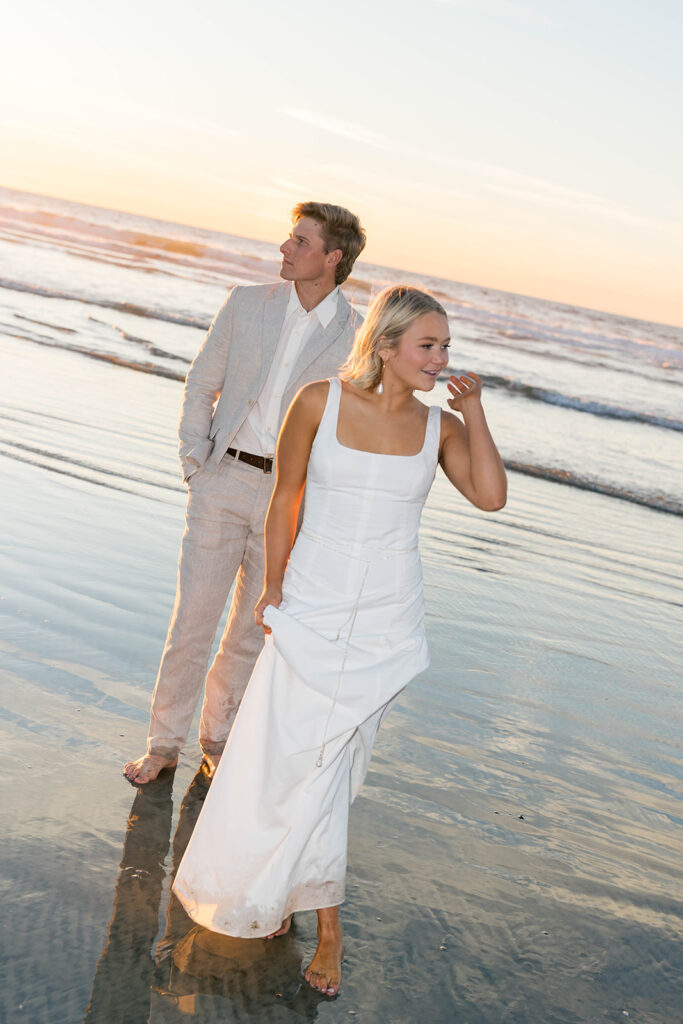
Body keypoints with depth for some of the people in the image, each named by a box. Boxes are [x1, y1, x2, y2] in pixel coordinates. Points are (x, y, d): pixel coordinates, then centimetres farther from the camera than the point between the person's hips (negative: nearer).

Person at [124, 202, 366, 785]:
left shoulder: (357, 339, -4)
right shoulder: (247, 304, 0)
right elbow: (201, 385, 6)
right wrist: (195, 464, -1)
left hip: (290, 498, 0)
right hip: (224, 481, 1)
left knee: (252, 630, 9)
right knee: (192, 619, 1)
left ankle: (218, 736, 29)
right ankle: (165, 743, 17)